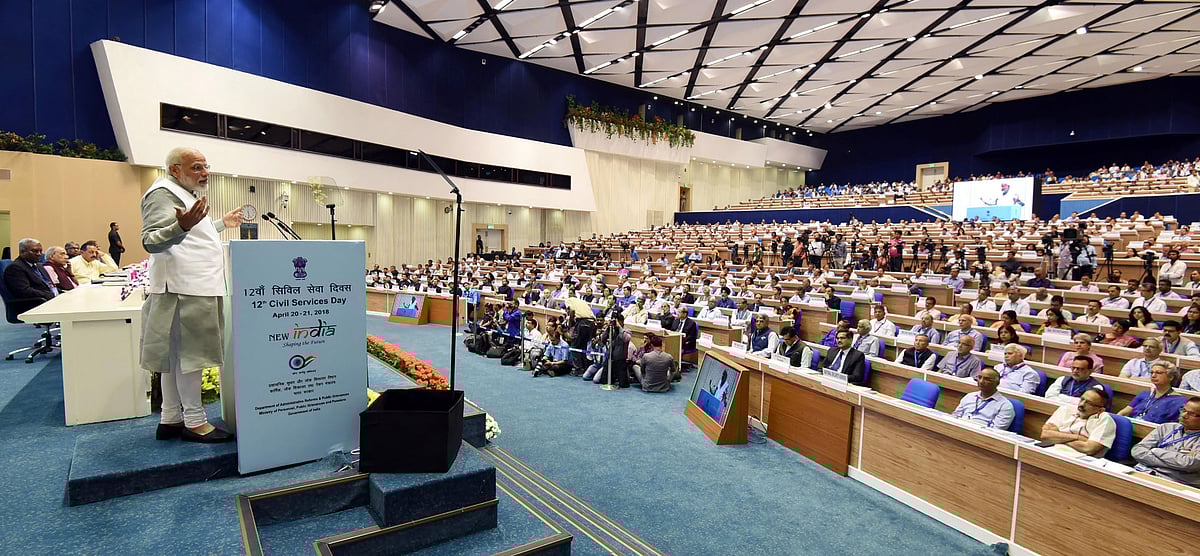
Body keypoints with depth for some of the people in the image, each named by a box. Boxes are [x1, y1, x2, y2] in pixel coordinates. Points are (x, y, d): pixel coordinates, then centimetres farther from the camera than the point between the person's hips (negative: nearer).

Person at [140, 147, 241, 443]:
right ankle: (194, 422, 1)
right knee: (190, 353, -6)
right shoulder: (163, 193, -10)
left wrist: (221, 223, 38)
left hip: (197, 286, 11)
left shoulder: (184, 194, 21)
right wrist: (181, 226, -37)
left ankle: (170, 420, 20)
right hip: (184, 288, -10)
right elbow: (151, 241, -20)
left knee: (176, 355, 12)